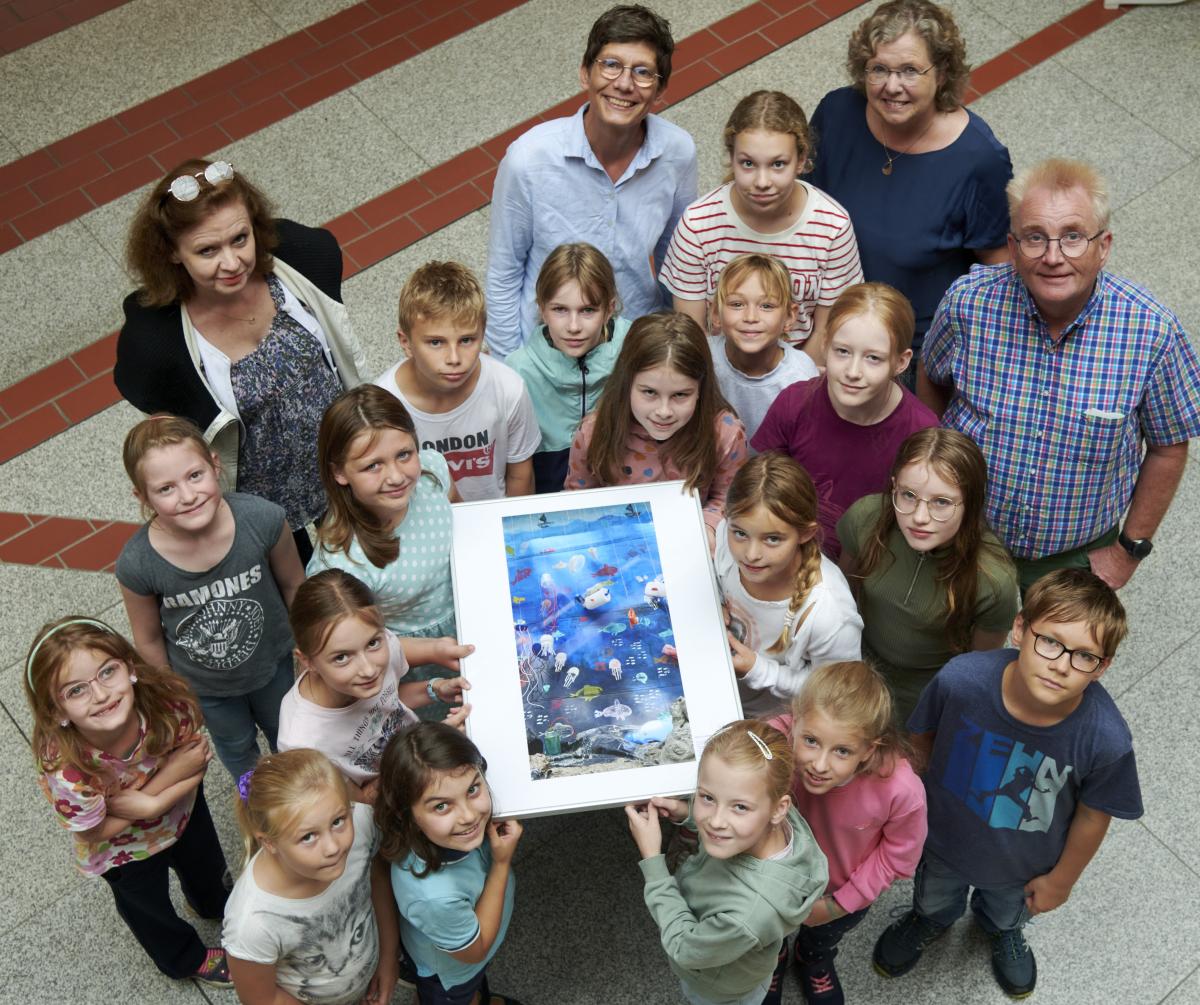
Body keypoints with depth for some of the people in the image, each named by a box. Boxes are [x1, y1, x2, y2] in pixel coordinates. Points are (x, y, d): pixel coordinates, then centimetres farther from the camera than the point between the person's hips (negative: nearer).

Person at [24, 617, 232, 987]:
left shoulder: (167, 701, -40)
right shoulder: (68, 771, -45)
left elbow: (195, 759, -25)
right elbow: (91, 832, -25)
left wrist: (145, 798, -37)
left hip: (184, 813, 3)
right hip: (125, 850, -2)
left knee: (207, 867, 34)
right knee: (150, 908, 29)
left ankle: (214, 904, 72)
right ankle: (188, 959, 64)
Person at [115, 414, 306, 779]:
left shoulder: (263, 519, -36)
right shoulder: (137, 564, -36)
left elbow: (293, 585, -14)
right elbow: (149, 639, -15)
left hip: (273, 662, 1)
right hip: (204, 687, 0)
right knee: (236, 747, 32)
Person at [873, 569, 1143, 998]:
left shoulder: (1106, 738, -40)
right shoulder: (961, 678, -39)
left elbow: (1093, 815, -18)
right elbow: (922, 735, -15)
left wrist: (1062, 878, -2)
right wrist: (936, 790, 2)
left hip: (1023, 866, 0)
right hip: (945, 836, 0)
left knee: (1009, 911, 38)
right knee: (934, 899, 36)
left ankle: (1003, 931, 74)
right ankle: (929, 921, 72)